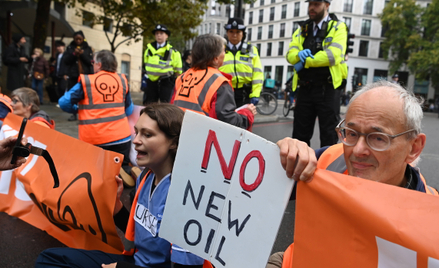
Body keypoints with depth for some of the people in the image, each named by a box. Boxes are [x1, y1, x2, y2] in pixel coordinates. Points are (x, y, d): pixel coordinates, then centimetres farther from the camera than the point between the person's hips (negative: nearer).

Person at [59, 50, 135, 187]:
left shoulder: (86, 81, -2)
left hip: (95, 140, -2)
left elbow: (64, 103, 0)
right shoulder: (122, 80, 5)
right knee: (123, 166, 20)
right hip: (122, 136, 2)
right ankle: (129, 173, -13)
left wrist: (78, 110, 20)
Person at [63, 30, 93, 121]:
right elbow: (65, 59, 2)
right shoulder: (70, 48, 11)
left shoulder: (88, 49, 8)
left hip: (85, 75, -2)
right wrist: (74, 54, -12)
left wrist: (82, 54, -13)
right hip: (72, 76, 2)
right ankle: (74, 114, 12)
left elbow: (90, 61, 0)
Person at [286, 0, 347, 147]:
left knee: (328, 135, 2)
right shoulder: (302, 30, 16)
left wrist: (305, 63, -11)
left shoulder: (338, 27, 0)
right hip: (305, 89, 5)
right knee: (300, 135, 10)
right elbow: (290, 54, 6)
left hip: (327, 89, -4)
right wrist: (299, 54, -16)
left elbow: (333, 55, -15)